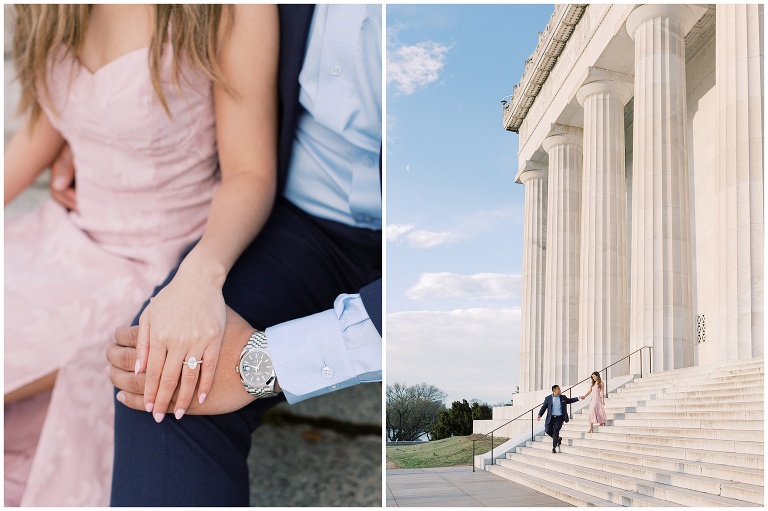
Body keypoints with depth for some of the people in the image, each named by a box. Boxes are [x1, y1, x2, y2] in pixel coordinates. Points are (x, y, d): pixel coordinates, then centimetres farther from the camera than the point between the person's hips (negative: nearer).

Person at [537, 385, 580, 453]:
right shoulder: (548, 398, 3)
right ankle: (558, 439, 23)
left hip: (559, 418, -1)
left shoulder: (563, 397, 9)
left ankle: (554, 447, 0)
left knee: (555, 432, -8)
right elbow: (544, 407, 2)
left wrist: (578, 398, 16)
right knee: (548, 430, -5)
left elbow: (569, 401, 24)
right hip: (550, 418, 1)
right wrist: (540, 415, -10)